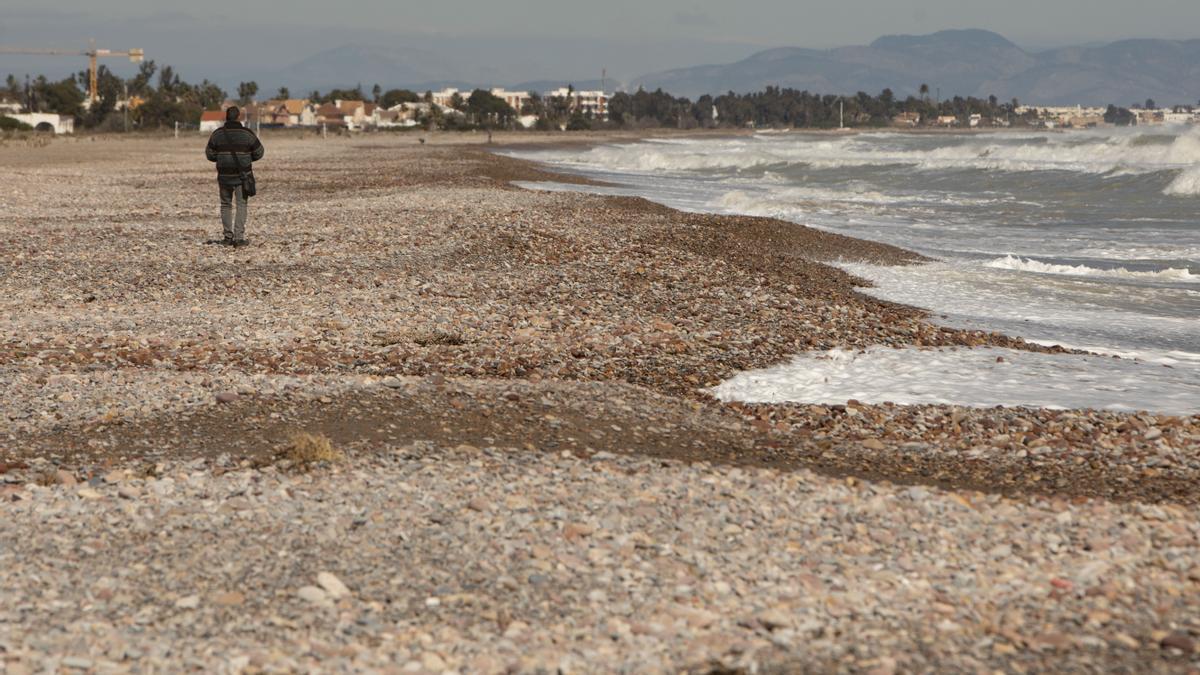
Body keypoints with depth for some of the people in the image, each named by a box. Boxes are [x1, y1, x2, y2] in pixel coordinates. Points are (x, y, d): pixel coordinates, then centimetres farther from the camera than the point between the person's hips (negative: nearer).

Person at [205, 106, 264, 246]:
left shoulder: (217, 134, -2)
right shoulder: (247, 133, -6)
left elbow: (210, 154, 5)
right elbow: (259, 152, 3)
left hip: (224, 176, 2)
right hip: (242, 176, -2)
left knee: (226, 205, 14)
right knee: (241, 205, 3)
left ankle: (228, 236, 13)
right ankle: (239, 237, -5)